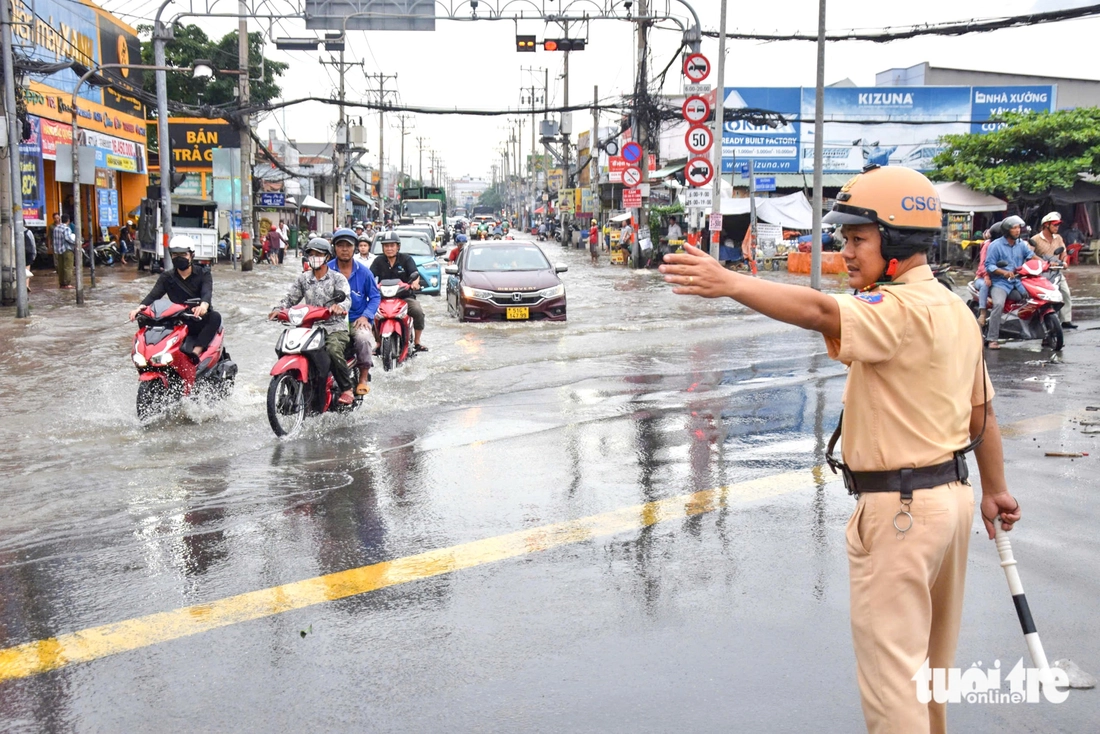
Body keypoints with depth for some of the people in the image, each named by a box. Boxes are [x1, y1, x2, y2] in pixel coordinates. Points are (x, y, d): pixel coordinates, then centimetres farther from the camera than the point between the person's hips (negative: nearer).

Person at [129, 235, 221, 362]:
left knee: (215, 317, -35)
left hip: (200, 321, -3)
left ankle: (196, 351, -39)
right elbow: (153, 295, -5)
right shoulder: (167, 277, 9)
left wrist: (203, 305, -45)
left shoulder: (203, 273, 1)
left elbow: (207, 292, -19)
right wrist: (140, 308, -29)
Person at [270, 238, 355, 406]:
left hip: (335, 327, -4)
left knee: (333, 351, -34)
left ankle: (347, 390, -19)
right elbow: (290, 297, 11)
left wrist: (339, 306, -39)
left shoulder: (337, 278, 2)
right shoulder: (303, 279, 15)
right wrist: (278, 309, -10)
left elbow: (346, 297, -14)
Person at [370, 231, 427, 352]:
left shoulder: (406, 259, 5)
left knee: (418, 311, -27)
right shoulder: (378, 261, 10)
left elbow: (415, 274, -11)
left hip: (405, 295, -1)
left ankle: (417, 342, -10)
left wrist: (415, 282, -34)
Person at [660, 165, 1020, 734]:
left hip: (899, 509, -10)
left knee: (890, 664, 1)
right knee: (931, 657, 24)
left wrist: (730, 283, -49)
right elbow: (982, 410, 15)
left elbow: (820, 312, -40)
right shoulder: (955, 309, 9)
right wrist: (994, 490, 25)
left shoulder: (902, 309, -21)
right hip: (951, 494, 10)